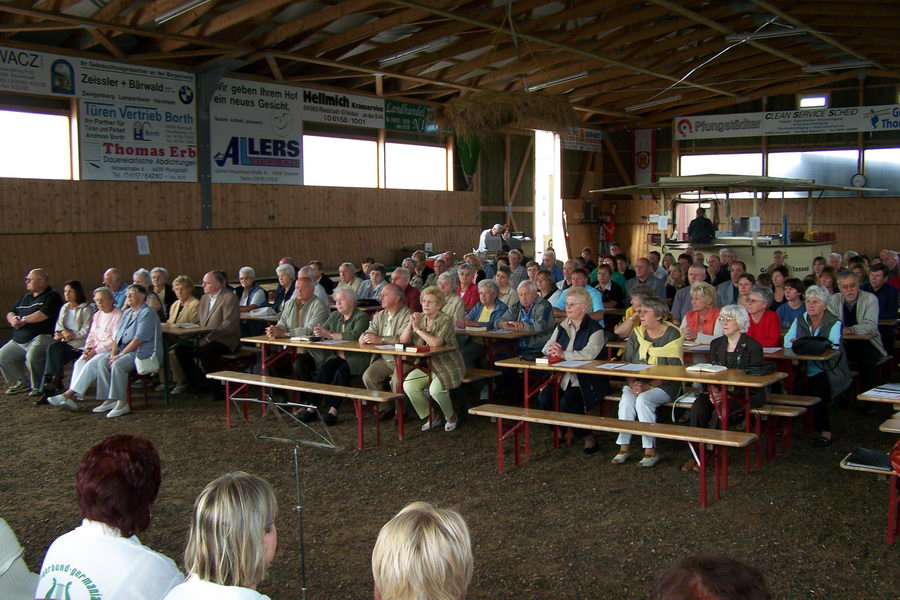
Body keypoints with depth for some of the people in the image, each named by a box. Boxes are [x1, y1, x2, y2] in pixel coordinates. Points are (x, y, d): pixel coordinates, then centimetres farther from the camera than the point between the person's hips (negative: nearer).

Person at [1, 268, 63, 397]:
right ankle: (22, 383, 16)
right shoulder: (25, 298, 23)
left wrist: (23, 320, -7)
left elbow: (43, 315, -18)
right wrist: (13, 319, -1)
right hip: (18, 341, 9)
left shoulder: (51, 297, -2)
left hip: (41, 337, -9)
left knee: (32, 356, -33)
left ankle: (38, 387, -14)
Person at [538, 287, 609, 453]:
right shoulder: (562, 327, 15)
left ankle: (588, 437, -6)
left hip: (587, 381, -6)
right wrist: (552, 350, -14)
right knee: (544, 399, -18)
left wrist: (563, 354, -28)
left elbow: (588, 354, -23)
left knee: (567, 402, -29)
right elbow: (547, 348, 10)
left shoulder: (595, 329, -7)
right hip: (563, 378, 6)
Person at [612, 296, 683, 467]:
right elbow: (627, 362, 6)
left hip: (664, 386, -4)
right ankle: (624, 446, -20)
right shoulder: (637, 333, 10)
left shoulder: (672, 335, -6)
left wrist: (649, 386, -22)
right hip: (638, 382, 4)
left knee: (643, 400, -30)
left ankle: (651, 450, -21)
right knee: (626, 400, -25)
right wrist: (632, 383, -13)